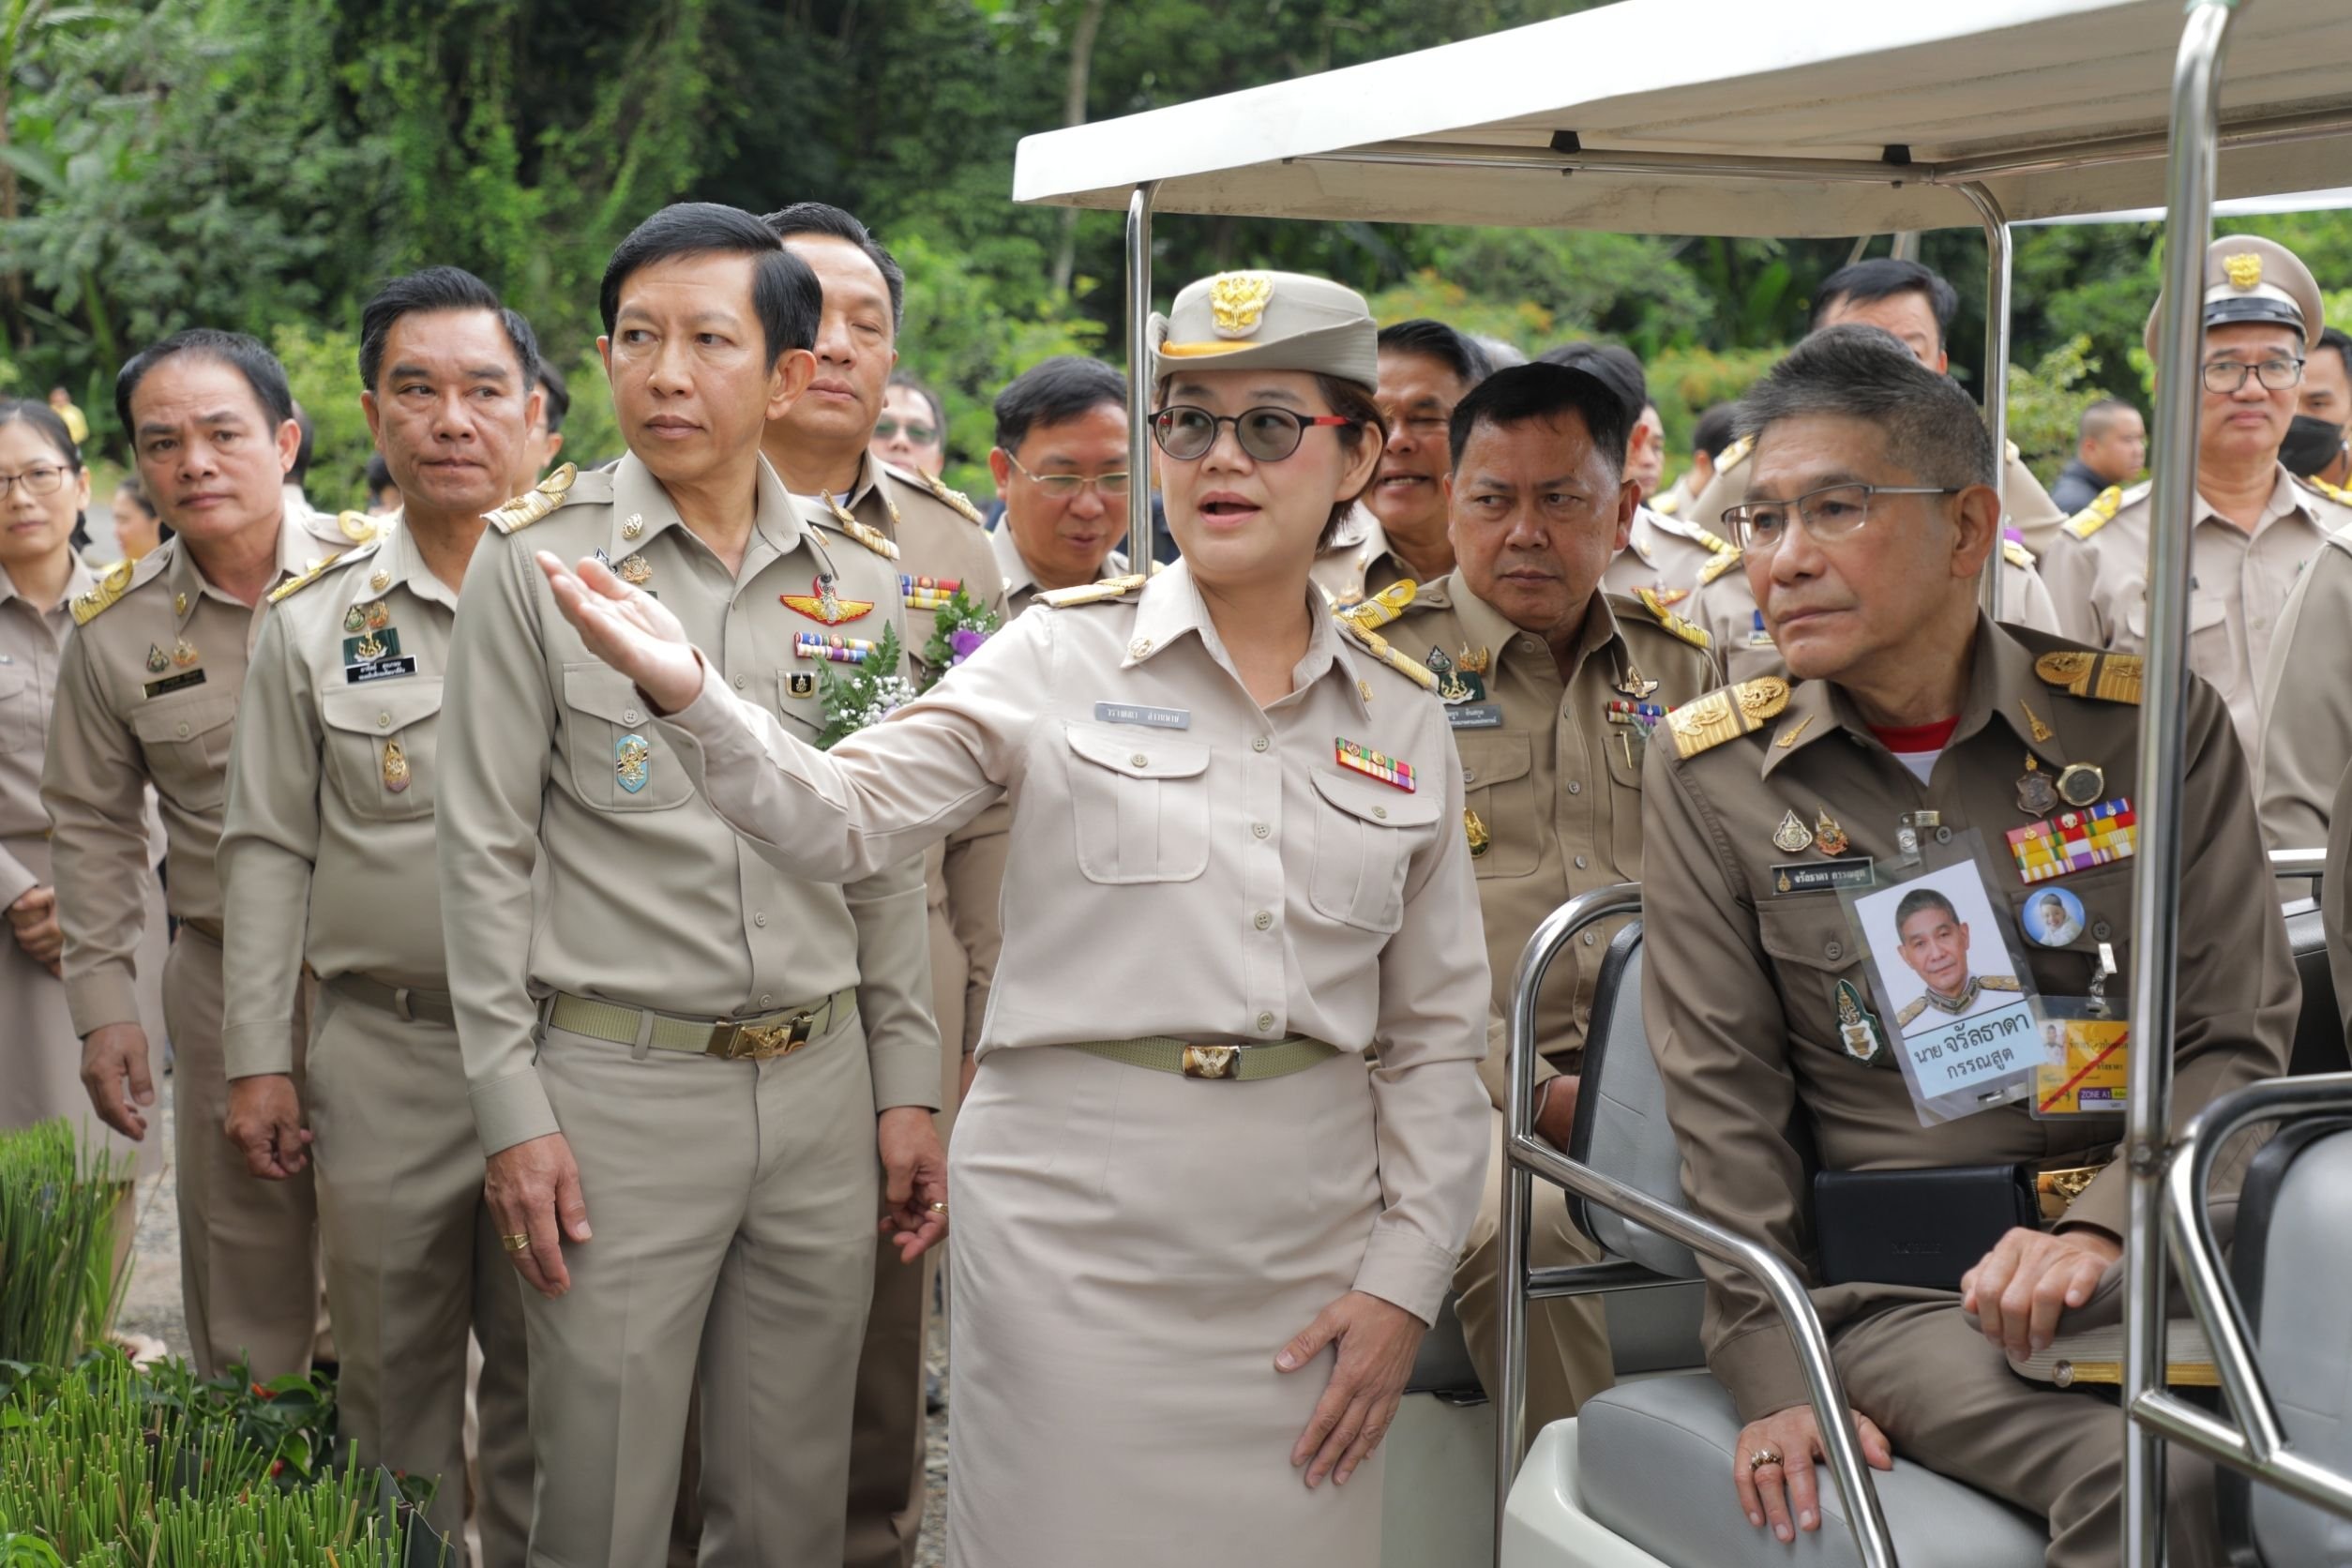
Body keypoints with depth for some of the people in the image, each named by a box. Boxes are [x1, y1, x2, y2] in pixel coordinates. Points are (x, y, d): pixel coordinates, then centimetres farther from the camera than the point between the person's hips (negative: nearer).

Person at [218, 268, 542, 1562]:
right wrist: (257, 1060, 3)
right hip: (382, 1054, 1)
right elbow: (269, 851, 7)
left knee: (548, 1371, 7)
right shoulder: (313, 621, 5)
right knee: (390, 1369, 10)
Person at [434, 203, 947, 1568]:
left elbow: (888, 858, 12)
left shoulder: (859, 580, 6)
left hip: (821, 1083, 3)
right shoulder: (535, 560, -4)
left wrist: (907, 1088, 9)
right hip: (619, 1088, -3)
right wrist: (511, 1109, -7)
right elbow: (486, 851, -3)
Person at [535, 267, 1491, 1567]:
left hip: (1305, 1245, 3)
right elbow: (841, 817, -11)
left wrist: (1404, 1276, 4)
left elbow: (1437, 1031, 10)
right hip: (1075, 1217, -3)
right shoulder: (1062, 658, -1)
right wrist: (685, 692, -27)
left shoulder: (1402, 716, 7)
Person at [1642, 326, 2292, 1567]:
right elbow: (1724, 1101, 0)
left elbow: (2236, 1041, 1)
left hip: (2149, 1251, 2)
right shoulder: (1708, 773, 5)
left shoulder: (2157, 727, 5)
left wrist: (2102, 1231, -16)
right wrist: (1775, 1374, -10)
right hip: (1890, 1286, -2)